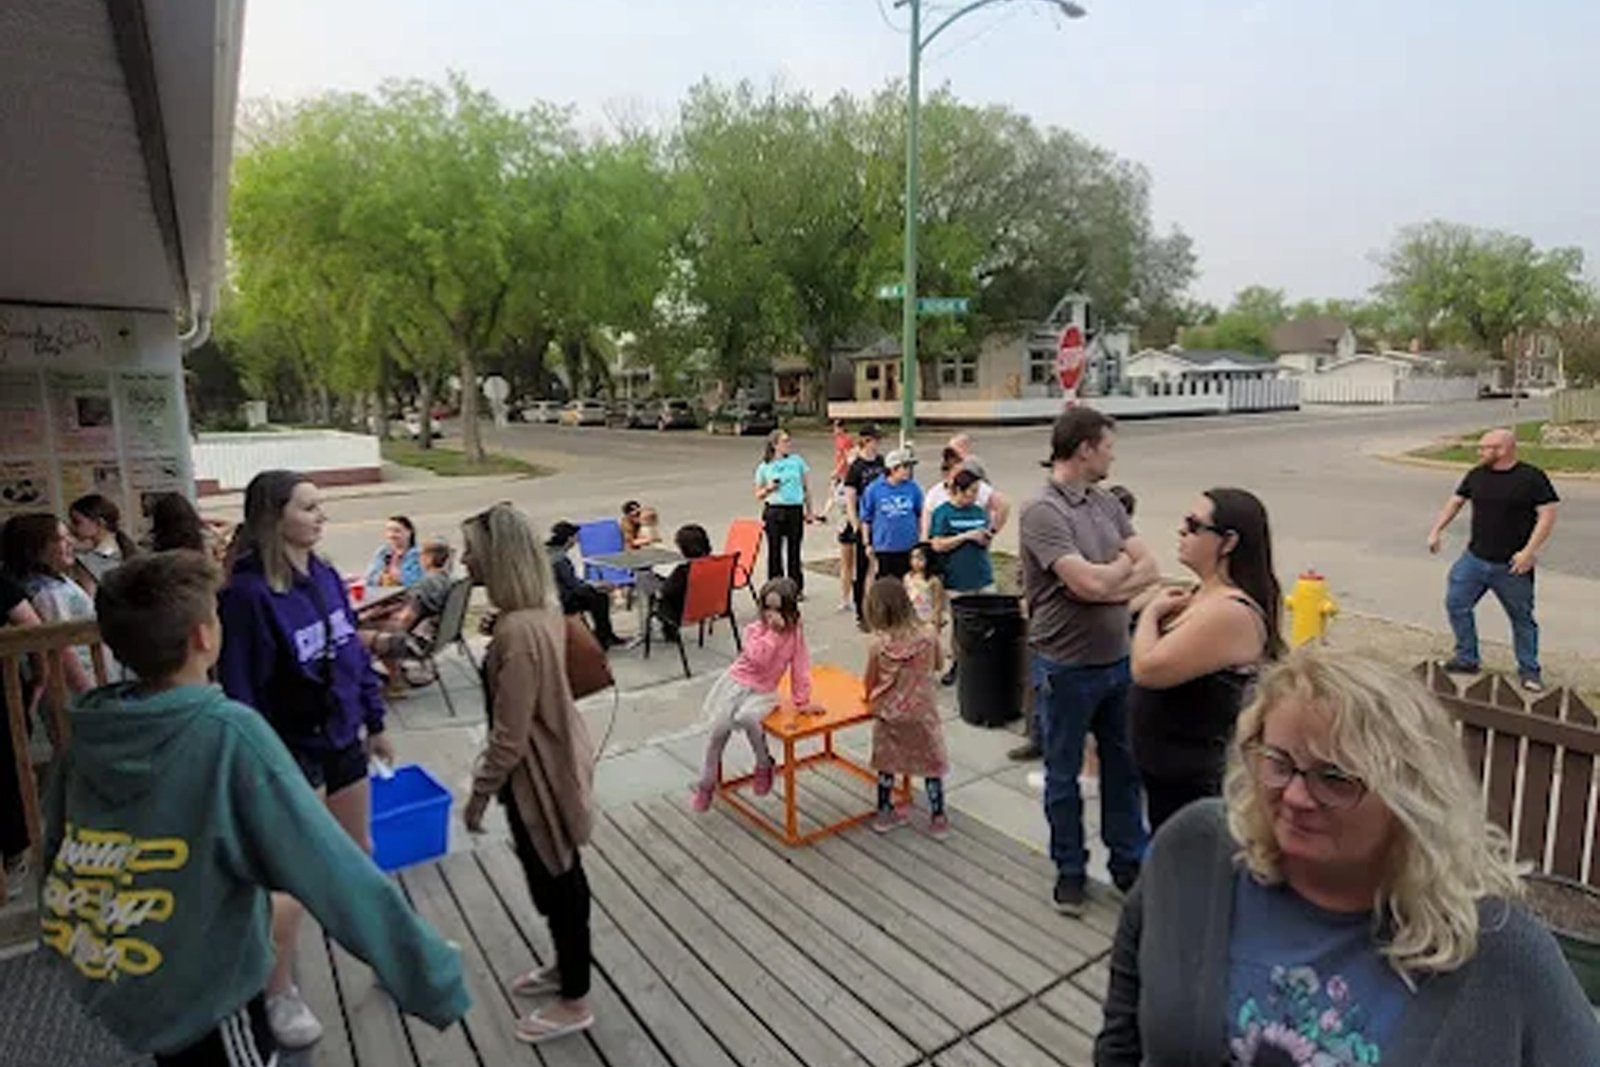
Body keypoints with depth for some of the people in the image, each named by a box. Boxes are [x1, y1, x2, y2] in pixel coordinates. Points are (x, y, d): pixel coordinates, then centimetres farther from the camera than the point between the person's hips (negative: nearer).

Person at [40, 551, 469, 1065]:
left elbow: (57, 842, 6)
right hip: (201, 996, -6)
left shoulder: (88, 725, -10)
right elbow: (335, 874, -32)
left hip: (102, 979, 6)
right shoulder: (228, 735, -30)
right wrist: (435, 979, -27)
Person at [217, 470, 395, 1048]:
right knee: (289, 880, 3)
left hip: (342, 738, 7)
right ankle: (279, 994, 25)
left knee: (358, 854, 21)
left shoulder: (326, 576, -2)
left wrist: (375, 722, 11)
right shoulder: (247, 592, -22)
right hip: (290, 750, -6)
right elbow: (239, 689, -19)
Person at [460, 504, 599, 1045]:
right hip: (556, 756, 9)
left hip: (538, 772, -9)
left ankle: (574, 1001, 31)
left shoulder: (518, 631, -30)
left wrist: (480, 792, -11)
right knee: (560, 876, 25)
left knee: (555, 882, 10)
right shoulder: (543, 608, -1)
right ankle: (567, 966, 46)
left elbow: (509, 735, -24)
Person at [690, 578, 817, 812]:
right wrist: (773, 632, -26)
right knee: (719, 727, -8)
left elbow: (800, 670, -2)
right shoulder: (754, 630, -8)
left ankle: (763, 764, -5)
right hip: (736, 681, 1)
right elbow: (759, 658, -25)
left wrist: (802, 702, -1)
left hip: (763, 691, -1)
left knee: (747, 717, -32)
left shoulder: (796, 633, -6)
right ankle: (707, 783, 16)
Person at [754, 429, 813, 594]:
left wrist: (808, 511, 10)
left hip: (795, 510, 1)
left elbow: (806, 488, 12)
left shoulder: (797, 461, 5)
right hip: (774, 511, -1)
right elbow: (758, 495, 10)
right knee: (775, 551, 2)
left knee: (794, 551, 6)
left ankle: (797, 588, 16)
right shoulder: (764, 467, 3)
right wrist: (768, 489, -10)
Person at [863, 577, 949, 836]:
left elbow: (869, 683, -7)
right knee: (932, 764, 16)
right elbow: (936, 666, 3)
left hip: (888, 714, 0)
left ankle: (885, 813, 32)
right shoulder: (928, 637, -16)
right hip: (922, 713, 0)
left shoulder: (877, 644, -19)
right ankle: (938, 818, 24)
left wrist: (871, 698, 14)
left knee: (886, 763, 20)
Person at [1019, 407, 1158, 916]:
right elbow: (1091, 583, -26)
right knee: (1064, 775, 12)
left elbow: (1149, 569, -1)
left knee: (1124, 766, 20)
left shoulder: (1107, 503, 4)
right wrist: (1124, 563, -6)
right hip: (1067, 668, -6)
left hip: (1118, 660, 7)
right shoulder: (1043, 512, -19)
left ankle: (1130, 861, 39)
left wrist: (1107, 584, -18)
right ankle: (1070, 869, 31)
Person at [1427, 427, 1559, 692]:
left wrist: (1529, 551, -19)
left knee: (1522, 618, 8)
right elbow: (1455, 502, 14)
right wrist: (1436, 530, 3)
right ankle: (1467, 659, 20)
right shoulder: (1476, 475, 5)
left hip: (1511, 566, -5)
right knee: (1456, 604, 4)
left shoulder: (1532, 478, -10)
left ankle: (1529, 671, 22)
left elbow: (1547, 514, -12)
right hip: (1474, 559, 5)